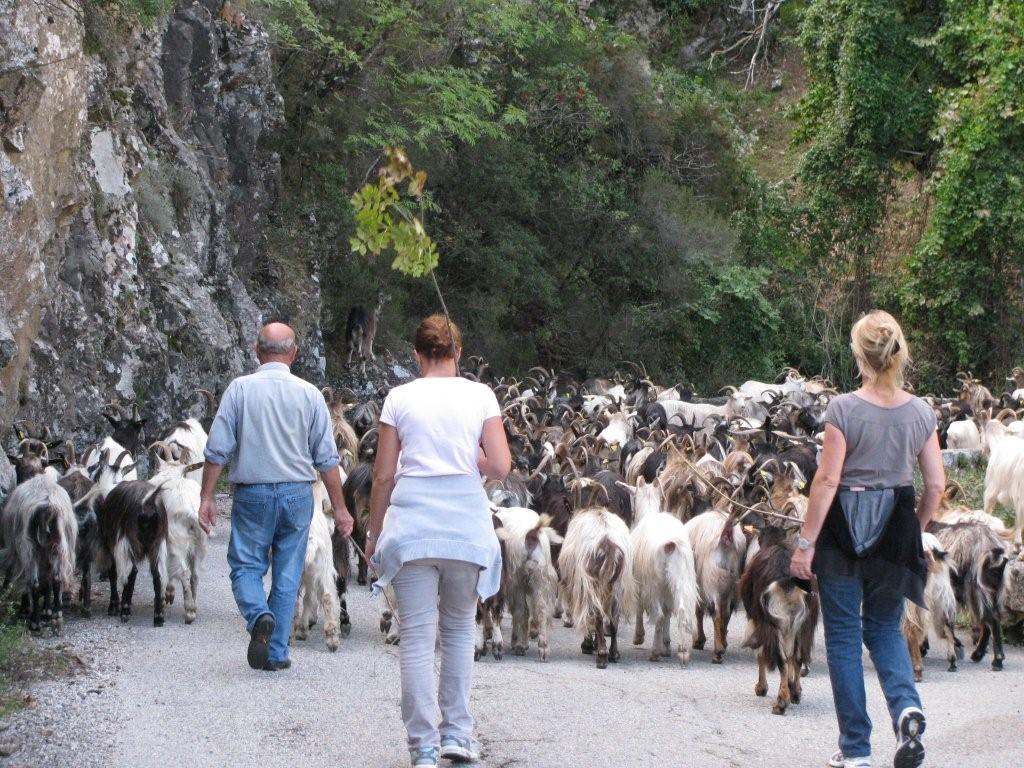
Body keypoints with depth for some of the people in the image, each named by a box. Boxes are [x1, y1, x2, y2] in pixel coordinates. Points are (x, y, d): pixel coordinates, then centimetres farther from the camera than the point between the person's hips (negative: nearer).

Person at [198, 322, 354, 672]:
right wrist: (340, 508, 7)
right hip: (297, 495, 1)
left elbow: (217, 449, -5)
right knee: (287, 576, 9)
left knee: (246, 566, 9)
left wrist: (206, 498, 1)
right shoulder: (309, 394, 0)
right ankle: (276, 653, 11)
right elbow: (327, 458, 1)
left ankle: (259, 615, -19)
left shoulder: (240, 389, -3)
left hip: (252, 495, -1)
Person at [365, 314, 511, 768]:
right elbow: (500, 467, -3)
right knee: (459, 628, 18)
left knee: (417, 637, 1)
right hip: (466, 521, 1)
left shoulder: (400, 398, 3)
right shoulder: (479, 395, 4)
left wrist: (373, 533, 13)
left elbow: (383, 476, 3)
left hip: (412, 522, -1)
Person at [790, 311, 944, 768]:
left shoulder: (844, 409, -13)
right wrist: (916, 530, 18)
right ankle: (906, 706, -10)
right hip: (895, 529, 4)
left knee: (843, 634, 8)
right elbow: (936, 484, 2)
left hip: (844, 527, -3)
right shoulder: (921, 412, -1)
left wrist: (805, 542, -8)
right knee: (885, 628, 19)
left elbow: (828, 480, -14)